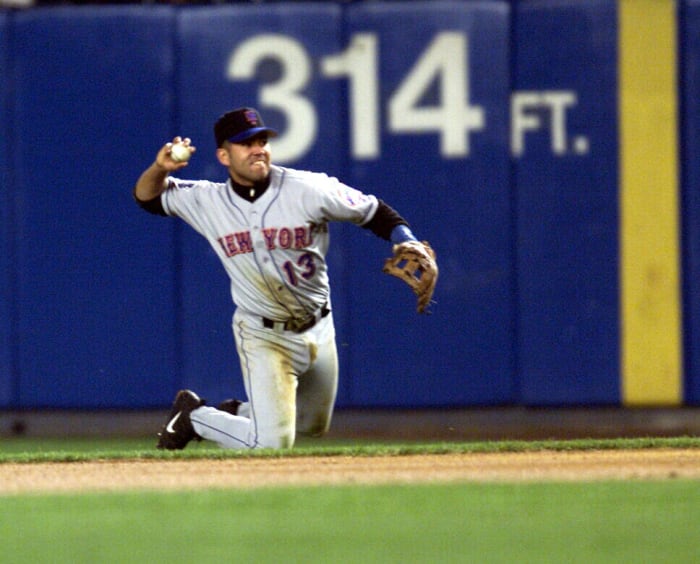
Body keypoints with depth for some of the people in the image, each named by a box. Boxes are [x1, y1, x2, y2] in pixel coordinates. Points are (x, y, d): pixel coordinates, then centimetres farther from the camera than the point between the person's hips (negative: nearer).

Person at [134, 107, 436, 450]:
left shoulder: (309, 189, -14)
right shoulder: (209, 201, -8)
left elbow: (375, 213, -6)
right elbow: (147, 197, 4)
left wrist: (408, 242, -24)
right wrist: (160, 168, -18)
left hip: (318, 330, 3)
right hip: (263, 336, -3)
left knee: (315, 427, 20)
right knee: (273, 442, -13)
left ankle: (237, 413, 45)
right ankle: (194, 415, 13)